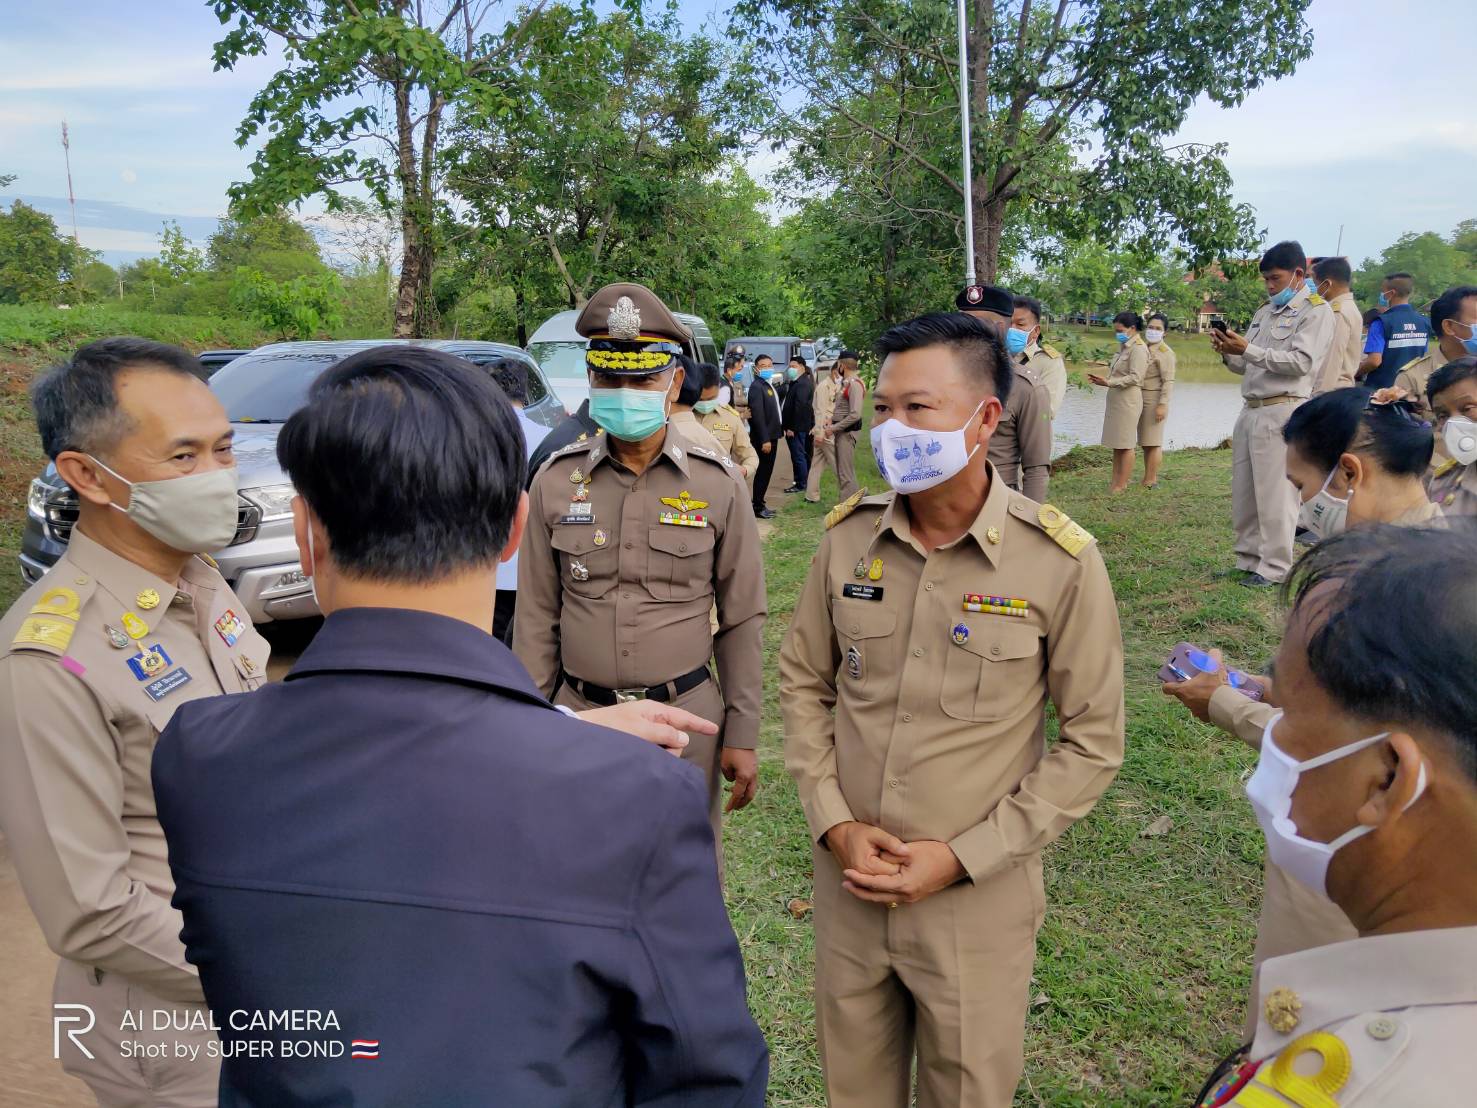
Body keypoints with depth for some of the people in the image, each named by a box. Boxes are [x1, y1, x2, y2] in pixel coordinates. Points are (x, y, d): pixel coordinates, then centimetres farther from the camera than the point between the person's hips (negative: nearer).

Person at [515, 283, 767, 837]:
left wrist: (742, 735, -1)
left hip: (686, 716, -1)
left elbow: (742, 621, 0)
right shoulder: (556, 480, -1)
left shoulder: (718, 483, -4)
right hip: (579, 715, 1)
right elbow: (536, 618, 4)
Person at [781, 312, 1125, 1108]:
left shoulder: (1061, 562, -15)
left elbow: (1092, 742, -9)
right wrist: (833, 822, -6)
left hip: (977, 897, -3)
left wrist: (964, 855, -13)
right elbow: (804, 682, 5)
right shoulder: (848, 536, -5)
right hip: (850, 881, 3)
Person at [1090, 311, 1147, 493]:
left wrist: (1108, 382, -24)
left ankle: (1122, 484, 3)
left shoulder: (1138, 348, -12)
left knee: (1125, 444, -2)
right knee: (1116, 443, 10)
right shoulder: (1124, 347, 15)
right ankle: (1115, 482, 15)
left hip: (1128, 400, -9)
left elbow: (1135, 377, -19)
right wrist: (1103, 380, 4)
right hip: (1115, 399, 9)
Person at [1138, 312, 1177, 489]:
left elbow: (1168, 381, -16)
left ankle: (1151, 481, -2)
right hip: (1142, 399, 9)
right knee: (1145, 442, 12)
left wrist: (1162, 405, -21)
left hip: (1155, 400, -9)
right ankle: (1148, 478, 19)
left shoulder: (1165, 352, -12)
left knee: (1153, 442, -5)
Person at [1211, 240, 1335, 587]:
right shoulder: (1264, 311, 20)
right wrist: (1228, 353, 1)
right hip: (1250, 410, 8)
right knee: (1243, 493, 9)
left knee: (1275, 494, -5)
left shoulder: (1315, 310, -2)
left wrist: (1248, 350, -17)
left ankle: (1274, 568, 3)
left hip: (1282, 411, -8)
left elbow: (1301, 362, -14)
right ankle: (1249, 561, 19)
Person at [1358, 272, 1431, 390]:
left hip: (1381, 387, -6)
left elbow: (1374, 360, -22)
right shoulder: (1425, 322, 5)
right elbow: (1424, 356, 13)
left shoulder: (1381, 322, -15)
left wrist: (1356, 373, -5)